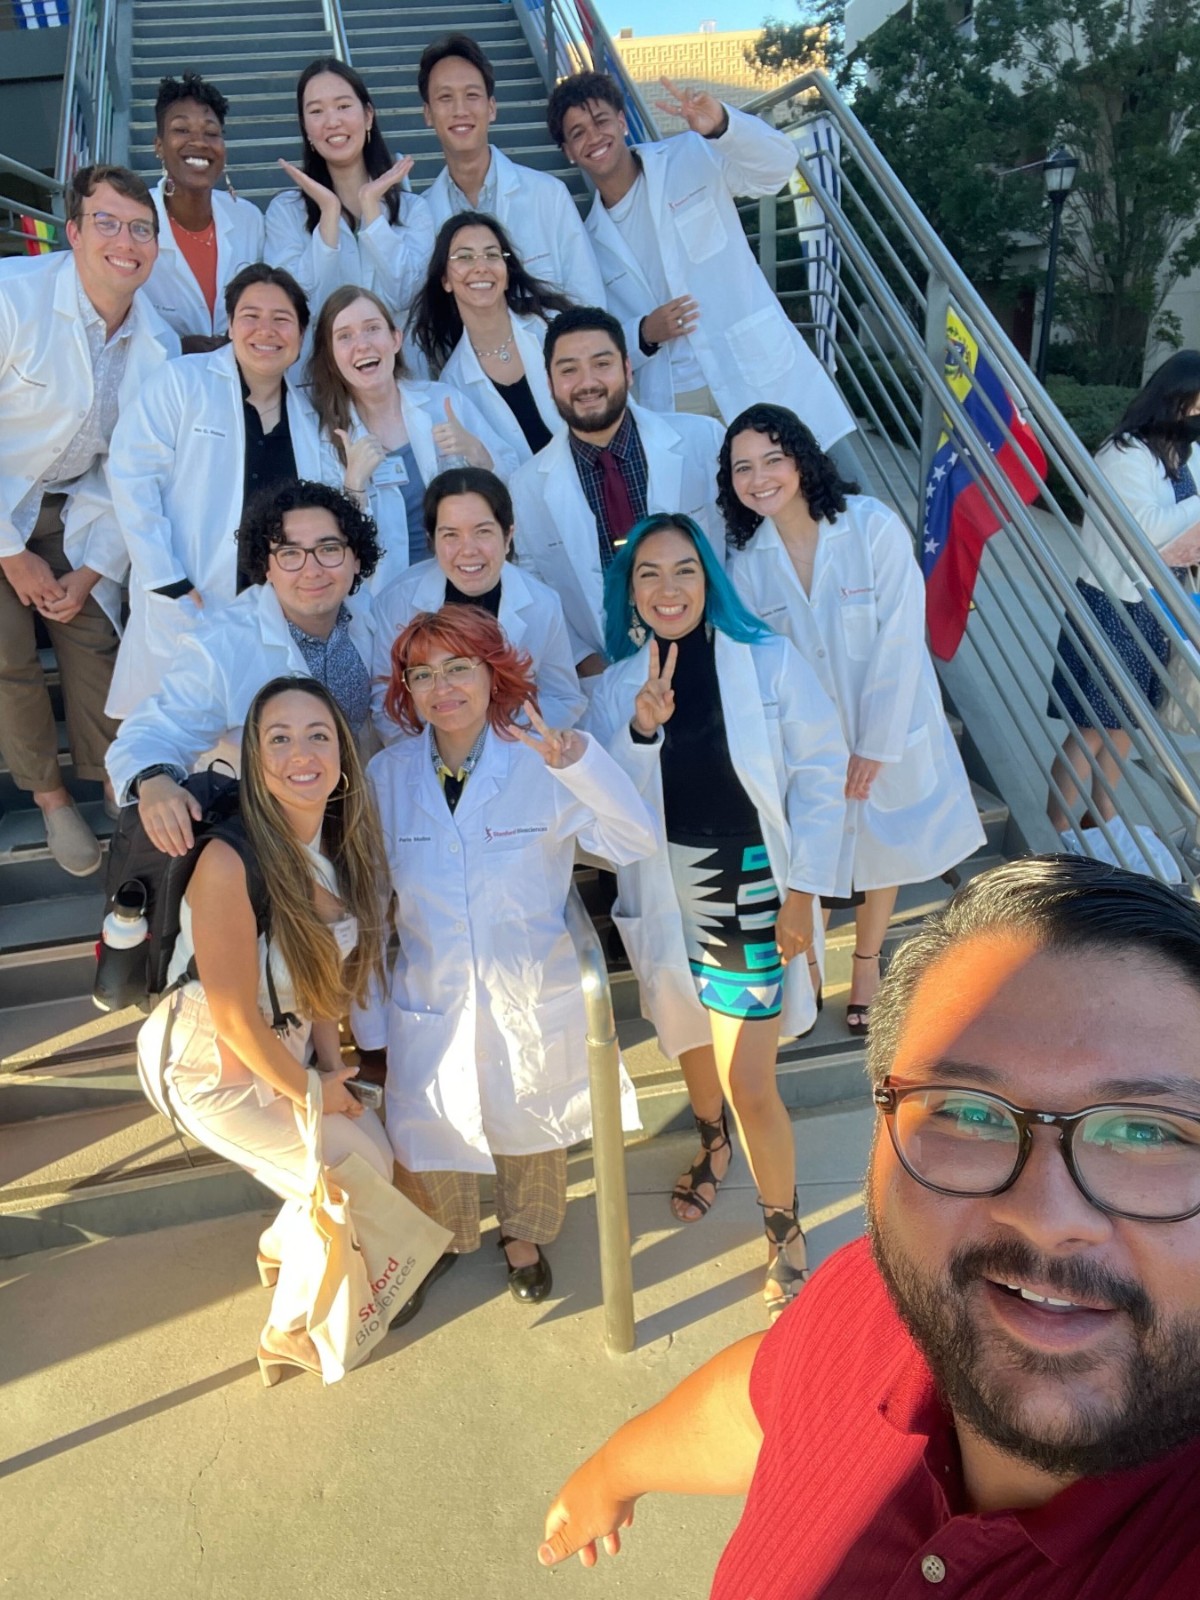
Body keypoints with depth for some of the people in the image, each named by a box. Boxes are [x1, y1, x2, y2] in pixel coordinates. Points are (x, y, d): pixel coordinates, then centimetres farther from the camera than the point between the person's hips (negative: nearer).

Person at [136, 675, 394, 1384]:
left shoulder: (340, 846, -8)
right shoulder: (230, 863, -32)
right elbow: (236, 1019, -25)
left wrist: (331, 1060, -2)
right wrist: (310, 1092, -11)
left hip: (286, 1046, 7)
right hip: (213, 1068, -7)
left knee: (369, 1152, 13)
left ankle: (283, 1247, 46)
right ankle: (289, 1333, 28)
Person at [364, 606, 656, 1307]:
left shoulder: (540, 762, -16)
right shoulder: (387, 775, -8)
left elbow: (635, 842, -28)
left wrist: (580, 762, -44)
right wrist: (364, 1017, 4)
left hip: (533, 998, -1)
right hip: (431, 1004, 2)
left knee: (529, 1125, 21)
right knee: (429, 1136, 16)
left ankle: (525, 1235, 54)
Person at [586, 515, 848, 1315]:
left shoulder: (770, 661, -10)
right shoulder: (619, 685, 0)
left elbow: (820, 776, -8)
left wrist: (803, 892, -11)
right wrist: (641, 726, -22)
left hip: (750, 892, -4)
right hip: (665, 895, 4)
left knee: (749, 1084, -4)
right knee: (692, 1043, 23)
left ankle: (786, 1232, 22)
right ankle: (713, 1145, 55)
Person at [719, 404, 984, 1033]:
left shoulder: (874, 527, -20)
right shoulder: (745, 561, -10)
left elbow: (901, 641, -18)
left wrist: (875, 746, -17)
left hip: (887, 730, -1)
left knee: (881, 851, 17)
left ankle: (866, 966, 42)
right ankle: (805, 967, 38)